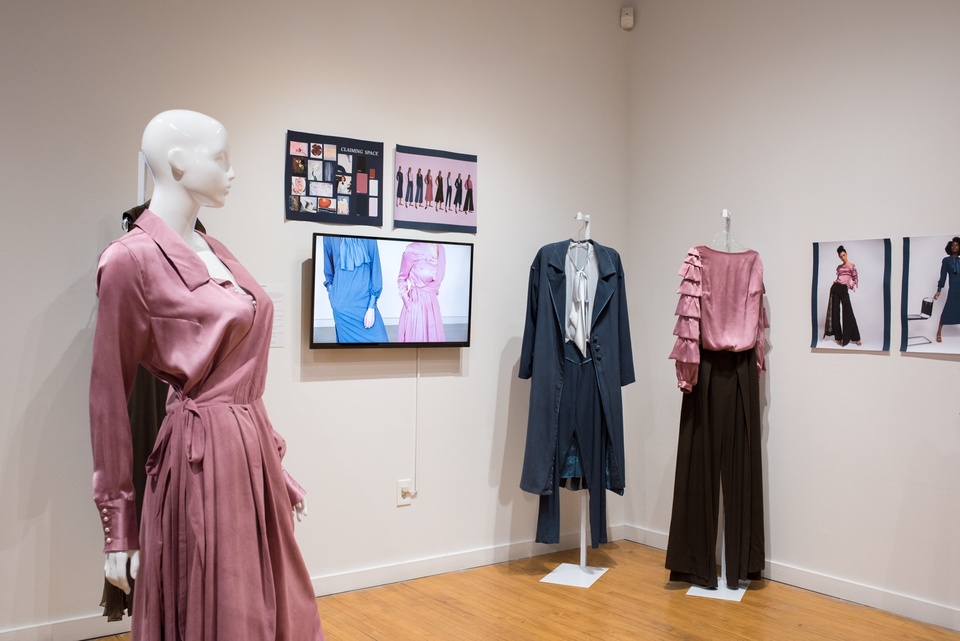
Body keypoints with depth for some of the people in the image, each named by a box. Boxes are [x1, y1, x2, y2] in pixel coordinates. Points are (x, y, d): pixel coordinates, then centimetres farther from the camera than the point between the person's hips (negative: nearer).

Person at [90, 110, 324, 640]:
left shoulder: (218, 254, 11)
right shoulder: (132, 259, -12)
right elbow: (109, 395, -10)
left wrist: (275, 466, 17)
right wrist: (118, 522, -8)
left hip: (253, 452, 8)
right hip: (200, 458, -8)